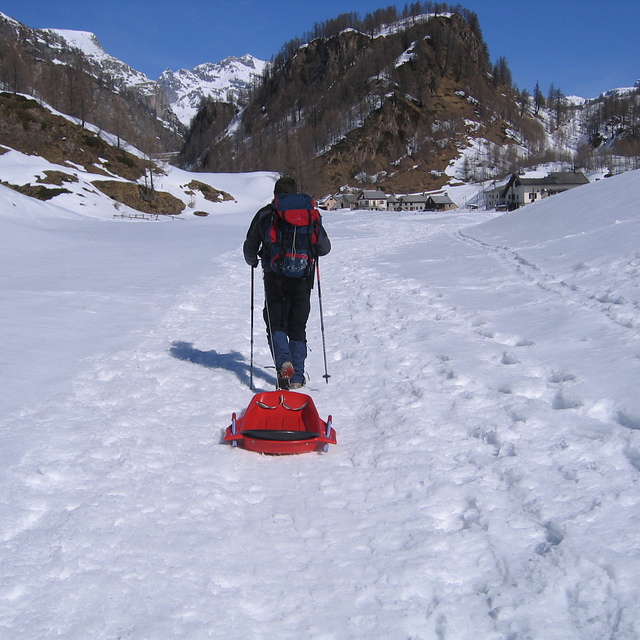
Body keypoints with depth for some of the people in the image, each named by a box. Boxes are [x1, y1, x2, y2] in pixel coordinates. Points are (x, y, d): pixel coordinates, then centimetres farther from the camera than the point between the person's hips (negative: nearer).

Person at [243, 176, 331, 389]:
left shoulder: (264, 215, 1)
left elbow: (250, 248, 9)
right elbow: (325, 247, 6)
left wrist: (253, 261, 31)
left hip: (274, 277, -1)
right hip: (302, 277, 1)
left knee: (275, 323, 8)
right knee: (298, 326, 13)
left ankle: (284, 361, -19)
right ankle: (297, 377, 13)